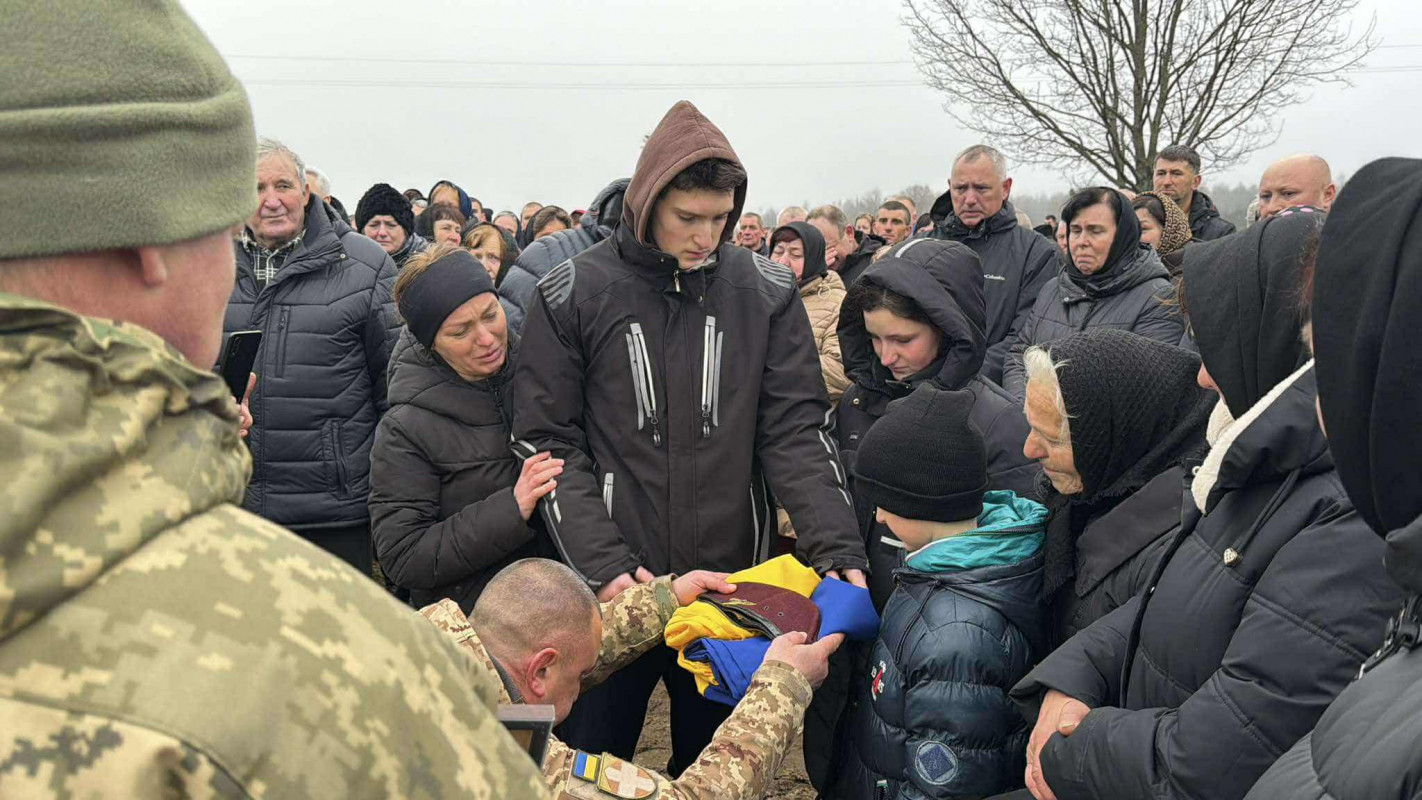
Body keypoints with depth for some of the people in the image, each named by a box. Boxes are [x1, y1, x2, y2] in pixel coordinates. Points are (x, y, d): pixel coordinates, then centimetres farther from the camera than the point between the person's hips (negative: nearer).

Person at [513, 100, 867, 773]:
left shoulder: (767, 293, 0)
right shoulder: (572, 295, -5)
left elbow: (797, 433, -2)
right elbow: (549, 443, -5)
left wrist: (836, 547, -15)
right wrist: (602, 565, -15)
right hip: (612, 590, -1)